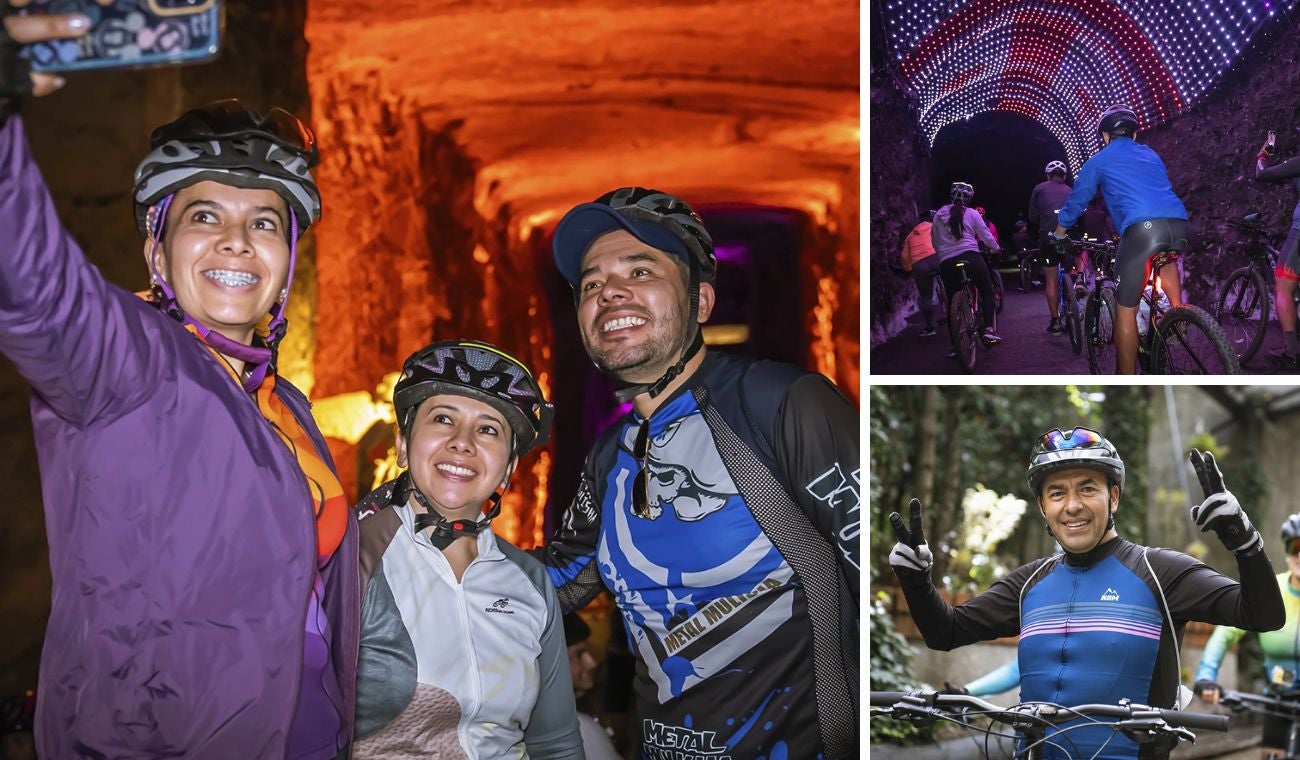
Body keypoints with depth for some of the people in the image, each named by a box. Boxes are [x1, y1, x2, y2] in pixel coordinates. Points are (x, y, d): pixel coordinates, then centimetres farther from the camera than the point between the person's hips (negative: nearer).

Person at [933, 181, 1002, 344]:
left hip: (946, 263, 2)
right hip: (970, 258, -2)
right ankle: (988, 330, -3)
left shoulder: (939, 215, 10)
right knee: (987, 292, 13)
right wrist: (996, 248, 24)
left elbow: (934, 241, 13)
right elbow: (986, 236, 6)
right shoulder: (971, 214, 3)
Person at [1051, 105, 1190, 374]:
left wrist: (1058, 234, 45)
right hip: (1179, 225, 5)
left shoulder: (1100, 160, 19)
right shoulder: (1151, 155, 33)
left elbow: (1076, 200, 28)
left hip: (1143, 228, -5)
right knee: (1162, 258, 42)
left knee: (1125, 309, 4)